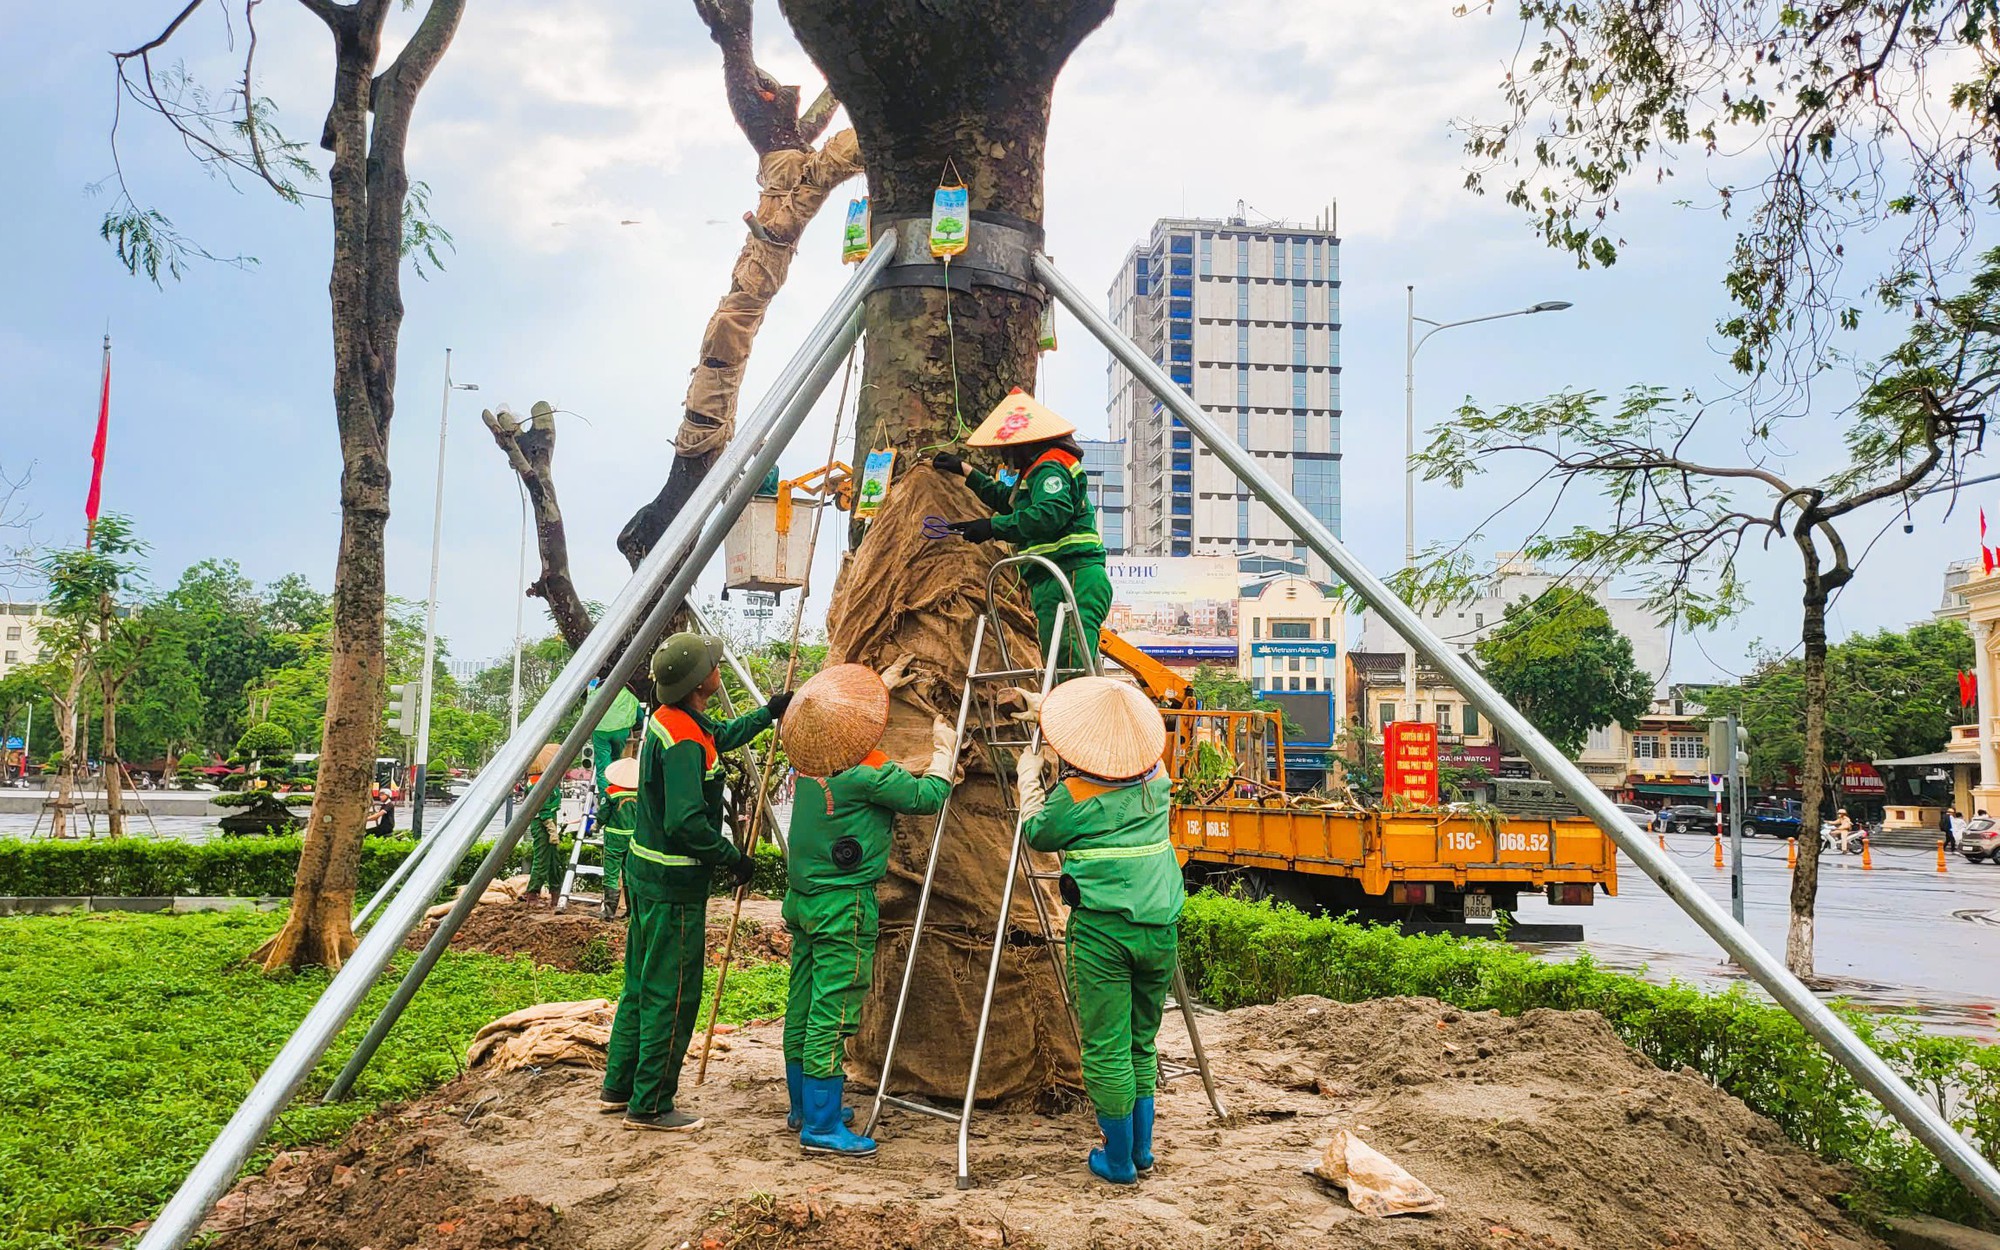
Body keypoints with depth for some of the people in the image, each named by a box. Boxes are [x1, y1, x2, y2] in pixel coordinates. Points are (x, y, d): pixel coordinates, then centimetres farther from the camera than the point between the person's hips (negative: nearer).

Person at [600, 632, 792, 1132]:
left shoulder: (666, 719, 6)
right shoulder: (685, 742, -25)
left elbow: (722, 736, 26)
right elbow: (686, 823, -30)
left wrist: (769, 712, 27)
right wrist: (732, 857, -17)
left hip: (645, 871, 10)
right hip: (675, 884, -10)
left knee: (641, 985, 20)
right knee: (672, 996, 1)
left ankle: (618, 1087, 31)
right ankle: (649, 1105, 11)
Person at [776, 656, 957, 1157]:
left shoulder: (809, 761, 3)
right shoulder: (867, 772, -21)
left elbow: (835, 718, 25)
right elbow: (927, 796, -13)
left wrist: (883, 683, 31)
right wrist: (944, 749, 2)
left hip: (803, 900, 8)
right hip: (843, 907, -8)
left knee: (802, 1009, 16)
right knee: (832, 1016, -2)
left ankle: (802, 1107, 31)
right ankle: (822, 1127, 3)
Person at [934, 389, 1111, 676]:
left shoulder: (1050, 468, -6)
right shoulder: (1039, 472, 27)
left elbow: (1050, 513, -25)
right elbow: (1005, 499, 45)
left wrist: (993, 526, -18)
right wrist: (965, 471, 50)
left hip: (1073, 580, -11)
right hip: (1053, 585, 11)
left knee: (1074, 671, -20)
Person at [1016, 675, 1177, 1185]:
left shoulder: (1075, 794, -7)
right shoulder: (1156, 780, 7)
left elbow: (1037, 832, 12)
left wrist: (1029, 774, 25)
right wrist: (1061, 754, 34)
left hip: (1103, 931, -5)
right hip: (1160, 930, 5)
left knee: (1106, 1048, 5)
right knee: (1141, 1042, 19)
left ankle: (1118, 1160, 14)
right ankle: (1141, 1148, 28)